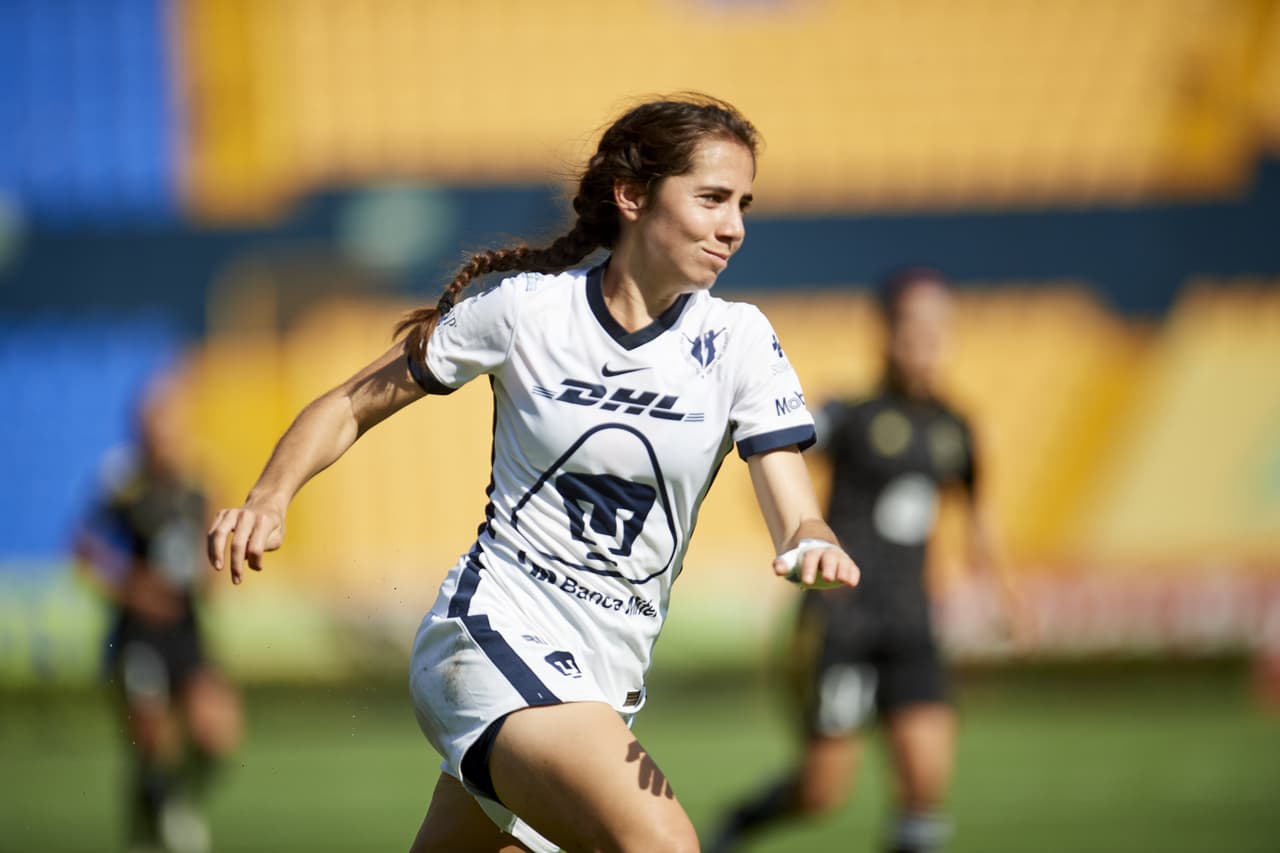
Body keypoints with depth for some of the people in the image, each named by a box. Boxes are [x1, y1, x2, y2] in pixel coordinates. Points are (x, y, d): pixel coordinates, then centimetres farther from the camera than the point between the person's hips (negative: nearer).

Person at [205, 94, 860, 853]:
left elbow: (796, 516, -8)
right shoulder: (525, 309, -6)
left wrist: (813, 544, -33)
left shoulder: (738, 341, 0)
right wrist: (271, 499, -15)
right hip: (495, 629, -5)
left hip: (607, 677, 5)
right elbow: (352, 406, 3)